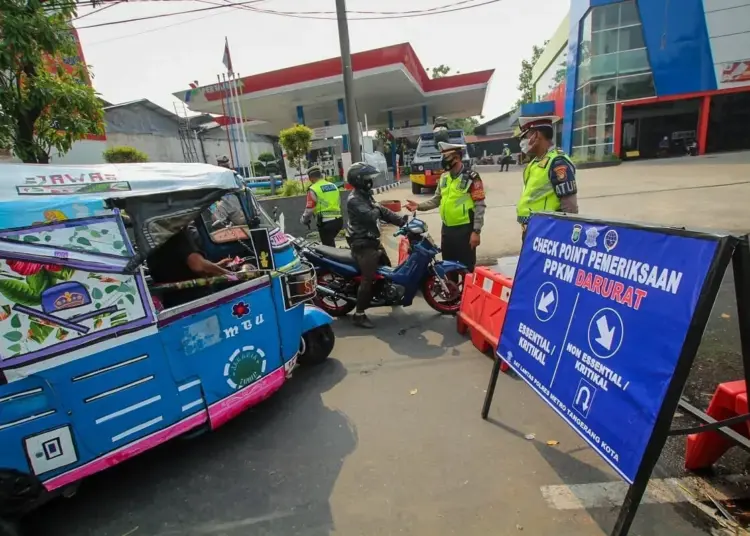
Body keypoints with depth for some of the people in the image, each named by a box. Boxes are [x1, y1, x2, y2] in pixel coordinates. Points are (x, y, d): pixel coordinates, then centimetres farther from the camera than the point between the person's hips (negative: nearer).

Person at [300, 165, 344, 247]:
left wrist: (303, 220, 10)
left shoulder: (313, 189, -8)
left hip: (326, 222, -7)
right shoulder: (334, 186, 14)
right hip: (338, 220, 7)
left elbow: (309, 209, -7)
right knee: (330, 244, 26)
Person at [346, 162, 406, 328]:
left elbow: (383, 211, 12)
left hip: (372, 240, 10)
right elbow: (370, 217, -29)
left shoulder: (366, 195, 14)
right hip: (363, 245, -10)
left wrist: (402, 221, 0)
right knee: (368, 279, -13)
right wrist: (376, 208, -6)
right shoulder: (354, 200, -18)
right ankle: (359, 314, -7)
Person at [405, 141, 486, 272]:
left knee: (467, 267, 1)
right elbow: (437, 200, 17)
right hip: (447, 229, 7)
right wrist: (419, 206, 1)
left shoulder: (471, 178, -11)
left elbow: (480, 207, -12)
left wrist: (476, 231, -16)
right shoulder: (444, 177, 10)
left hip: (465, 229, -7)